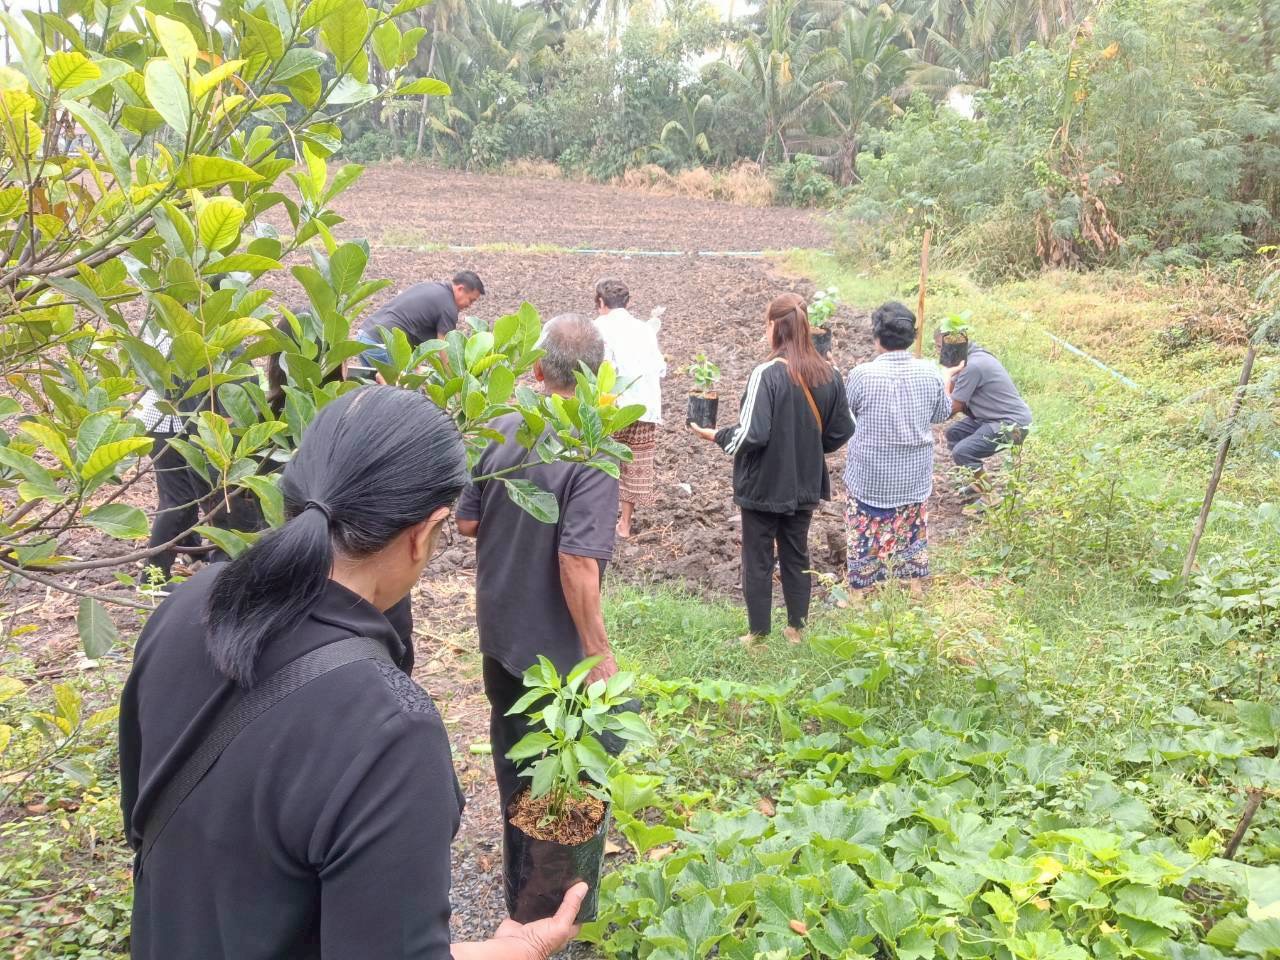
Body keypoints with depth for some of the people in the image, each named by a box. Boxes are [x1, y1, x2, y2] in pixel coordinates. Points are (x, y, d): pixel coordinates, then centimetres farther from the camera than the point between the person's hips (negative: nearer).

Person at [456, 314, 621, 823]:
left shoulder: (499, 430, -7)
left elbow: (467, 522, 0)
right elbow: (577, 564, -29)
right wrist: (599, 652, -19)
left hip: (498, 627, 6)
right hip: (555, 645, -5)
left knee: (511, 747, 25)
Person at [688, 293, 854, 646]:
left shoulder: (767, 374, -21)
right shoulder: (828, 375, -3)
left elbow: (752, 435, -22)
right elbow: (841, 432, 4)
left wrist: (715, 435, -5)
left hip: (764, 486, -5)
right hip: (805, 486, 5)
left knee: (758, 561, 9)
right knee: (797, 557, 18)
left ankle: (759, 635, 17)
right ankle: (796, 628, 27)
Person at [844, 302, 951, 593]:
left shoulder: (861, 375, -19)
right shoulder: (929, 373, -11)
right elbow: (942, 414, 7)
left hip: (869, 479, -3)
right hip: (913, 480, 3)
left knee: (866, 543, 12)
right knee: (911, 540, 18)